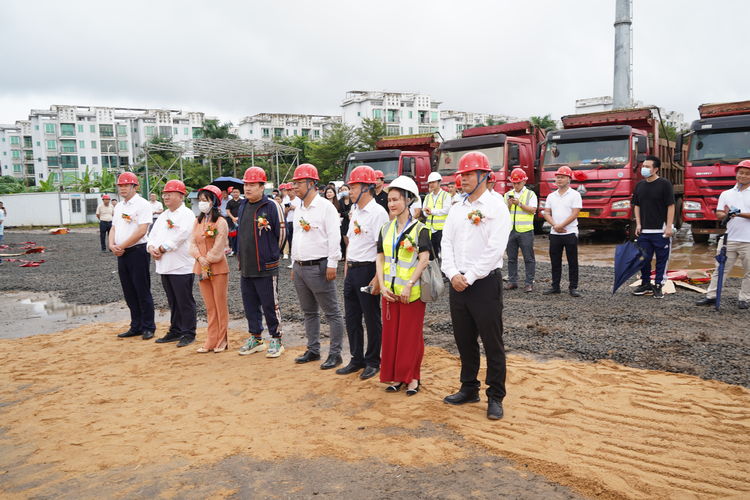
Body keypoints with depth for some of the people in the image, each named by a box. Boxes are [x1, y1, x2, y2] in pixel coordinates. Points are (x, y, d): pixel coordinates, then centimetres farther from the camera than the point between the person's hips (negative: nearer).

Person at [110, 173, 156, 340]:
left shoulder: (142, 204, -9)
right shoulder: (119, 207, 17)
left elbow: (141, 231, -17)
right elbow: (113, 228, 17)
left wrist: (122, 246, -15)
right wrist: (112, 245, -2)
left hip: (138, 252, -8)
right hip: (121, 254, 8)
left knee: (143, 292, -2)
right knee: (129, 293, 12)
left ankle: (148, 328, 6)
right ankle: (136, 326, 21)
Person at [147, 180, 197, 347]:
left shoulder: (187, 215, -8)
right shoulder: (163, 216, 18)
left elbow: (178, 237, -19)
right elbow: (153, 235, 16)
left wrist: (161, 249, -13)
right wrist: (151, 247, -5)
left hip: (182, 267, -8)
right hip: (164, 266, 8)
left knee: (185, 302, -1)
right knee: (173, 302, 15)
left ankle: (188, 333, 9)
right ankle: (175, 331, 25)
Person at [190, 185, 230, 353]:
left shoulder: (220, 222, -8)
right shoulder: (198, 221, 12)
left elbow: (218, 248, -12)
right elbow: (193, 243, 6)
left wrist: (208, 262, -10)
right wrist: (200, 258, -11)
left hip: (218, 268, -6)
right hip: (201, 267, 6)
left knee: (220, 305, 2)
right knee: (209, 306, 10)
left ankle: (222, 341, 12)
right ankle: (211, 341, 16)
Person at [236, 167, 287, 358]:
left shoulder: (272, 206, -11)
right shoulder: (243, 206, 11)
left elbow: (280, 233, -6)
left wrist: (271, 254, 3)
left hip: (266, 267, -7)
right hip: (245, 267, 7)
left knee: (270, 306, 2)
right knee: (250, 305, 14)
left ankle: (276, 340, 15)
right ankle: (255, 338, 28)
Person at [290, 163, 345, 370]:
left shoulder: (326, 207, -9)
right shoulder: (299, 209, 15)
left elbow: (334, 237, -14)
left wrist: (332, 264, -18)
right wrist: (294, 265, 19)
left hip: (318, 267, -8)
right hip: (300, 268, 9)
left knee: (332, 313, -1)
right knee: (309, 312, 16)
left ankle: (335, 353, 6)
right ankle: (313, 350, 26)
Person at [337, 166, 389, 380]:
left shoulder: (378, 212, -14)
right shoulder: (355, 211, 12)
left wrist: (377, 278, -22)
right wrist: (346, 268, 17)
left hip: (367, 270, -8)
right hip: (351, 271, 8)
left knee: (372, 319, 5)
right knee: (351, 318, 14)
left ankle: (373, 362, 19)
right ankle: (357, 359, 28)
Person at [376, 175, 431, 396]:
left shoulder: (419, 229, -6)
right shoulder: (386, 229, 9)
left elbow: (424, 260, -14)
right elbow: (380, 259, 8)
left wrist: (409, 285, -20)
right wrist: (382, 285, -4)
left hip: (412, 292, -5)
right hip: (389, 291, 5)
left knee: (411, 335, 3)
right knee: (391, 334, 9)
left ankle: (412, 377, 18)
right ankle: (396, 376, 23)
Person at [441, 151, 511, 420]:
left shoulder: (496, 207, -7)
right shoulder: (457, 209, 12)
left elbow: (495, 249, -16)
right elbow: (447, 243, 6)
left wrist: (469, 277, -17)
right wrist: (453, 274, -9)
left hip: (485, 283, -6)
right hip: (457, 284, 6)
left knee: (492, 342, 2)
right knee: (464, 340, 15)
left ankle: (495, 397, 14)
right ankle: (469, 388, 29)